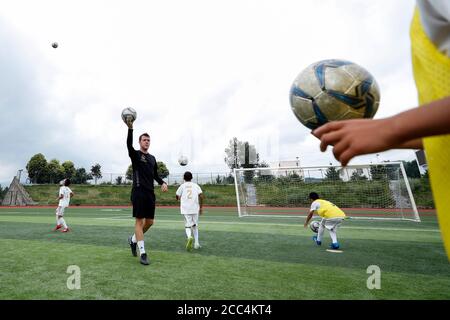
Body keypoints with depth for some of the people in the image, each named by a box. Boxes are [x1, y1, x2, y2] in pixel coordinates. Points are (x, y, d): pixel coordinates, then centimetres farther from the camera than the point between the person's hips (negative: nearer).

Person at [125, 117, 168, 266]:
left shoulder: (152, 158, 17)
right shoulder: (135, 154, 0)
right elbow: (129, 144, -21)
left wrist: (163, 182, 2)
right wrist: (130, 128, -34)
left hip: (150, 193, 6)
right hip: (139, 192, -6)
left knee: (150, 221, 8)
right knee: (139, 221, -4)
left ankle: (133, 239, 34)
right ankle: (143, 253, 0)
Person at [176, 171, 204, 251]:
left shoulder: (182, 186, 6)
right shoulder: (196, 185, 8)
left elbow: (177, 196, 4)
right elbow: (201, 196, -2)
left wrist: (180, 199, 28)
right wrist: (201, 207, 5)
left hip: (185, 209, -1)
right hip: (195, 208, 1)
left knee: (187, 225, 2)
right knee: (195, 226, 16)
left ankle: (189, 237, -29)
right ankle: (196, 244, 15)